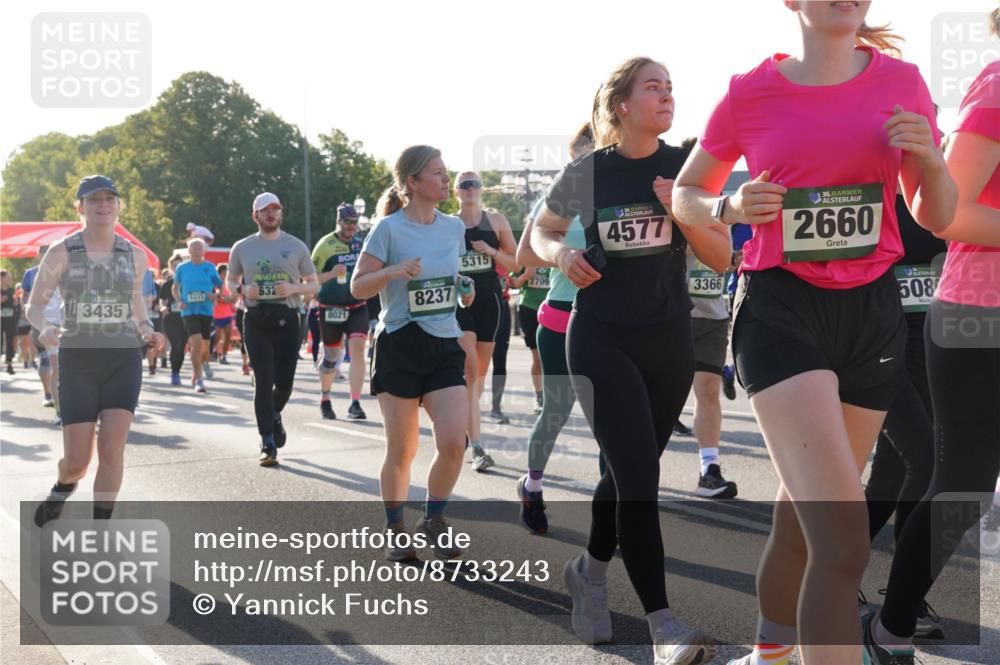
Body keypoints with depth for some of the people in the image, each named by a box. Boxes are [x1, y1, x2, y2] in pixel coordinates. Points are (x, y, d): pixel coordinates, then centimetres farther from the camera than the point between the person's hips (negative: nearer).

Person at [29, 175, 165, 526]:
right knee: (78, 461, -2)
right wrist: (44, 330, -20)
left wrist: (148, 332, 4)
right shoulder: (60, 252, -3)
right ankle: (63, 487, 38)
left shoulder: (135, 255, 5)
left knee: (112, 448, -16)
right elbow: (34, 307, 3)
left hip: (123, 360, 1)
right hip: (78, 362, -1)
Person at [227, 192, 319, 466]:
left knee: (285, 381, 0)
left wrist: (293, 288, -11)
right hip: (256, 319, 0)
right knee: (263, 382, -6)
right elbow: (230, 281, 19)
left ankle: (274, 416, 34)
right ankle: (268, 444, -1)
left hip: (287, 318, 0)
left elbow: (313, 285, 10)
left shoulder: (296, 246, 7)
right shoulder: (242, 248, 9)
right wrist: (243, 290, -5)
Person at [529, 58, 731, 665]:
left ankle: (591, 571, 38)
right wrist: (563, 256, -11)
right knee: (639, 475, -14)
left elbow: (722, 257, 0)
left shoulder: (687, 167, 1)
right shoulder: (587, 172, -4)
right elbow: (541, 232, 12)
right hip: (603, 341, -3)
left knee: (630, 470, 14)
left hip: (669, 341, 3)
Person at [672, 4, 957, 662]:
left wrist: (930, 159, -10)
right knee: (844, 537, -19)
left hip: (872, 312, 4)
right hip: (781, 311, -3)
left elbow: (937, 218, 11)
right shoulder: (750, 93, -1)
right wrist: (730, 207, -10)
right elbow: (686, 194, 12)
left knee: (804, 516, 15)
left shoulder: (900, 81, 5)